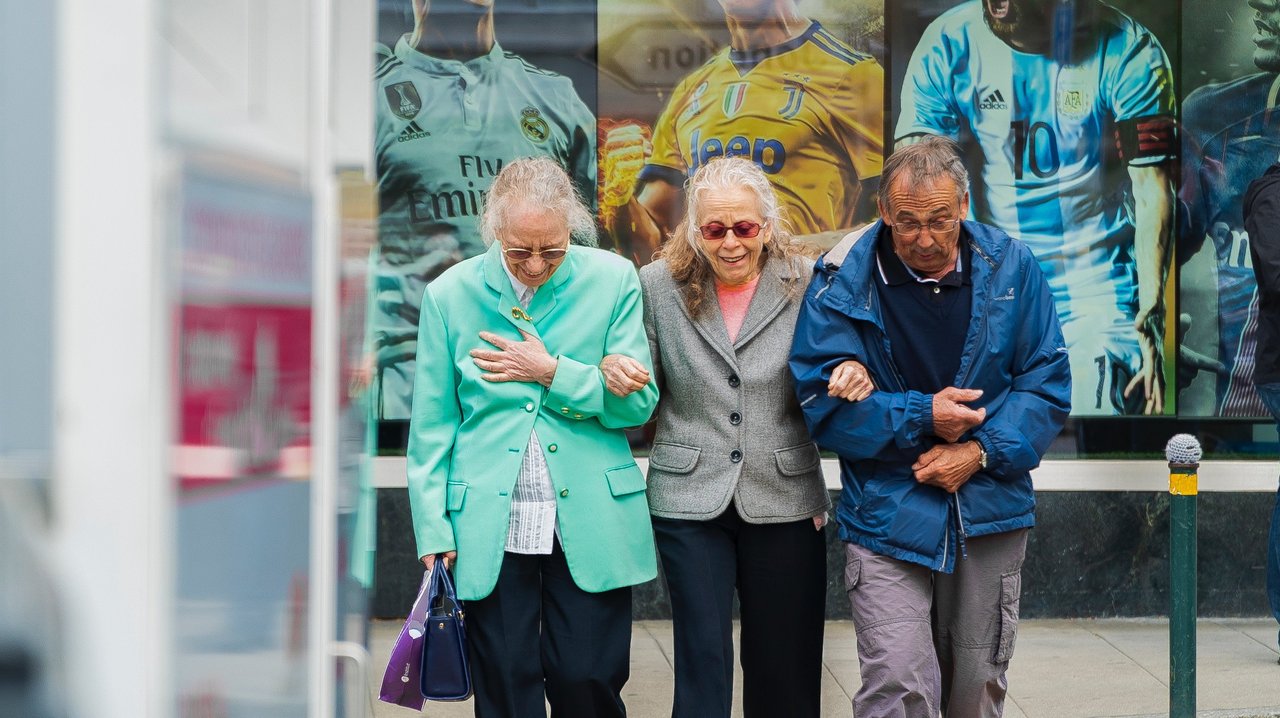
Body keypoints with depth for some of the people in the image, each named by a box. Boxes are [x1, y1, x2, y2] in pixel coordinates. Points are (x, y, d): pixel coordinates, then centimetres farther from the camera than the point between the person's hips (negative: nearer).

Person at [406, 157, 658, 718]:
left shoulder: (613, 280, -1)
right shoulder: (450, 294, 1)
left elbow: (638, 402, -1)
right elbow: (432, 424, 4)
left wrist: (551, 372, -12)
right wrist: (432, 530, -1)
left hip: (590, 524, 0)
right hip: (489, 530, 0)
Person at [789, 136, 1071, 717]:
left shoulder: (1012, 269, -1)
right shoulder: (843, 279, -8)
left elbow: (1047, 384, 1)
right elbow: (824, 397, -7)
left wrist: (981, 452, -12)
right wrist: (922, 418, -15)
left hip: (989, 515, 3)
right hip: (886, 517, -3)